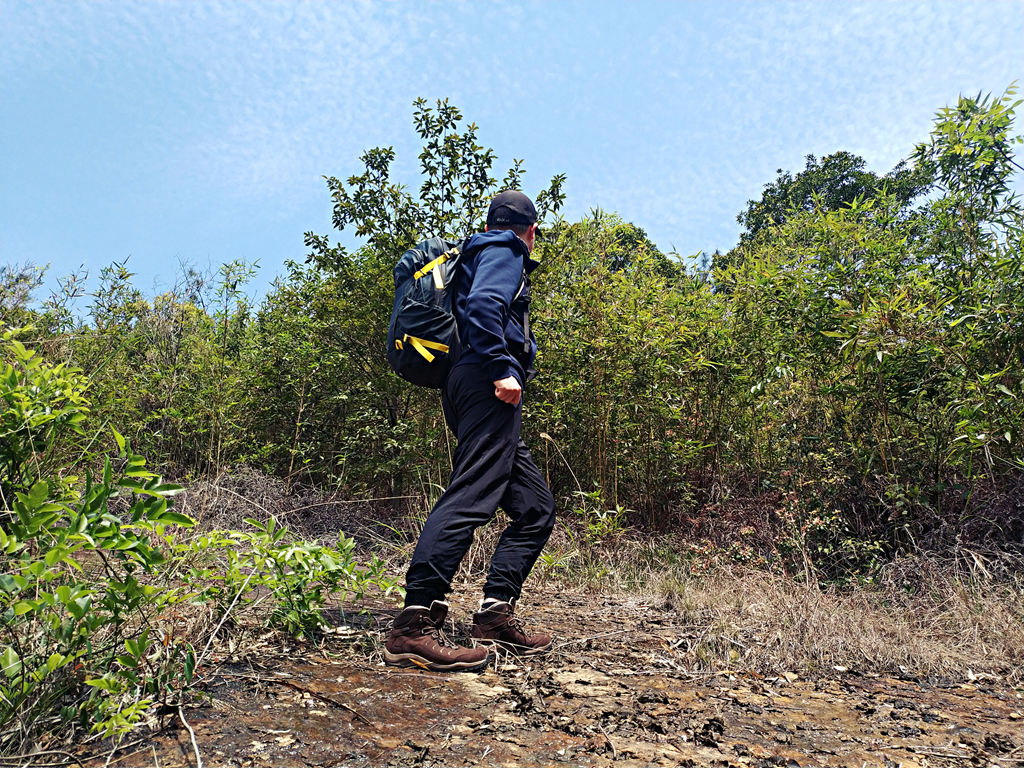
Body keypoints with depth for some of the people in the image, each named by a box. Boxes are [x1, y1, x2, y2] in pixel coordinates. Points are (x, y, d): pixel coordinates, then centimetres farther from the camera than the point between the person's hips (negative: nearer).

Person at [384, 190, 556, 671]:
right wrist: (502, 369, -21)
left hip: (480, 390, 10)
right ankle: (414, 625, -22)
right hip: (488, 386, -10)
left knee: (536, 508, 7)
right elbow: (482, 306, -15)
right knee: (470, 497, -20)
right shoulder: (504, 251, 5)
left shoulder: (485, 252, 33)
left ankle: (495, 613, 5)